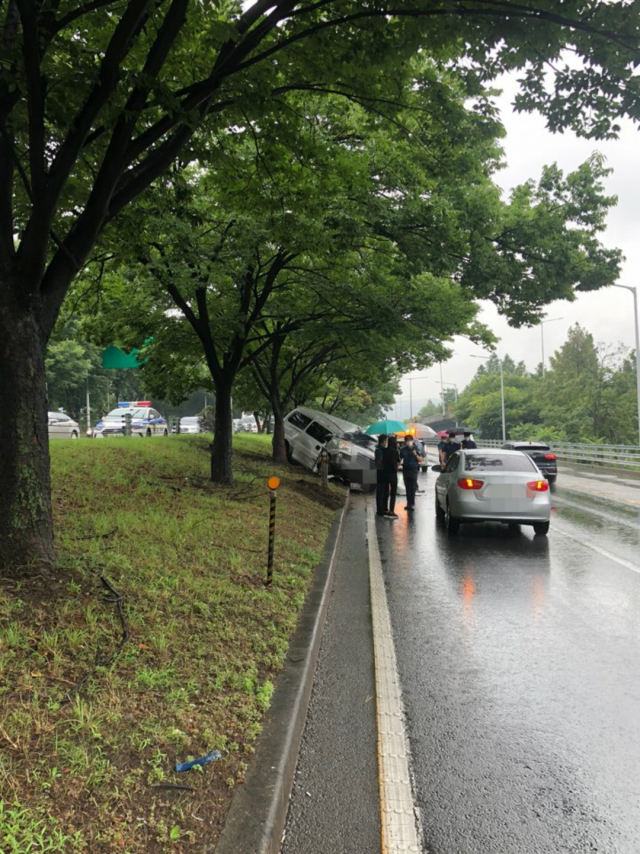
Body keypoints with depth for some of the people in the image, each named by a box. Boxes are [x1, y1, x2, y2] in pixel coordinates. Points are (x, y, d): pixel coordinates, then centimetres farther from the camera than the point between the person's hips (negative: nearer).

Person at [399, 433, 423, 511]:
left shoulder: (416, 449, -1)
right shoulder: (403, 450, 8)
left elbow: (420, 460, -2)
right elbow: (400, 459, 15)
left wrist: (416, 455, -17)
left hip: (413, 470, -3)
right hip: (406, 469, 3)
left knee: (412, 487, -8)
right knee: (407, 487, 7)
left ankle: (412, 504, -7)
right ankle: (409, 503, 15)